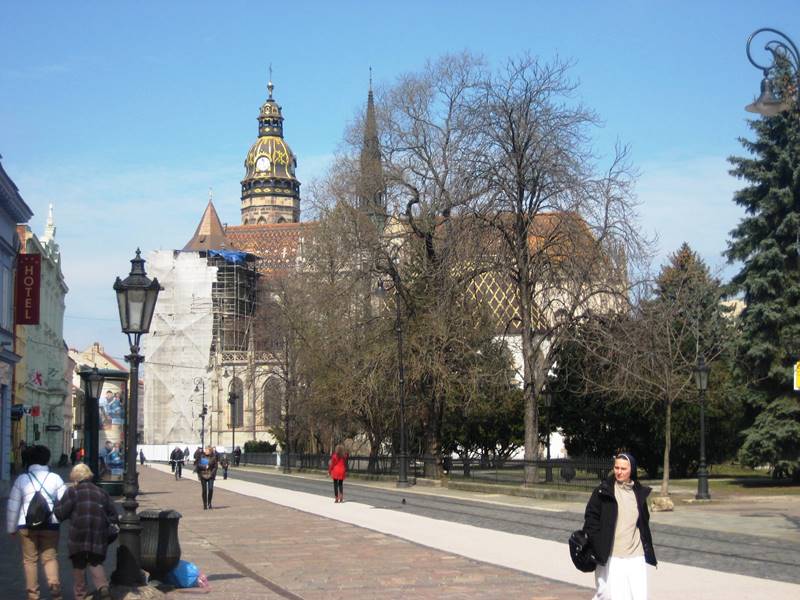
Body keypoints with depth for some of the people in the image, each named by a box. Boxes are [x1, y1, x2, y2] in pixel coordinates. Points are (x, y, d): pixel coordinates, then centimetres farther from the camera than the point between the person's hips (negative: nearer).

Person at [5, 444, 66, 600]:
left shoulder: (22, 479, 3)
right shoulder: (55, 478, 3)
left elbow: (13, 505, 5)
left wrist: (12, 527, 13)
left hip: (27, 525, 0)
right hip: (50, 524, 0)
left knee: (30, 559, 8)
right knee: (50, 557, 9)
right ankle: (54, 583, -14)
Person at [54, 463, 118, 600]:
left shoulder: (72, 492, -4)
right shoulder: (102, 493, 10)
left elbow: (60, 513, -3)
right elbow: (113, 516, 9)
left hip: (78, 537, -3)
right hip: (98, 537, 3)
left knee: (78, 566, 11)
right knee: (96, 563, 12)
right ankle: (103, 586, -14)